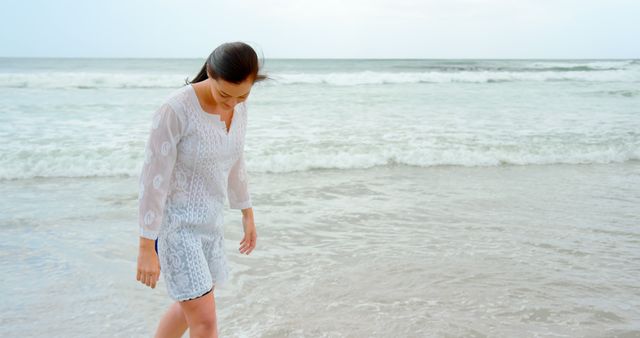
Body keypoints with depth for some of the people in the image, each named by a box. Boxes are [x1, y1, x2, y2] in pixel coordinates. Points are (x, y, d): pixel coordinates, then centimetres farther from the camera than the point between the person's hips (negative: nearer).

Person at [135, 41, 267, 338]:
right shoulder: (174, 109, -27)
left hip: (204, 219, 8)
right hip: (171, 222, -8)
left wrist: (248, 215, 17)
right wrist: (146, 250, -19)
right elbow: (153, 179, -23)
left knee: (193, 305, 24)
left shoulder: (236, 105, -3)